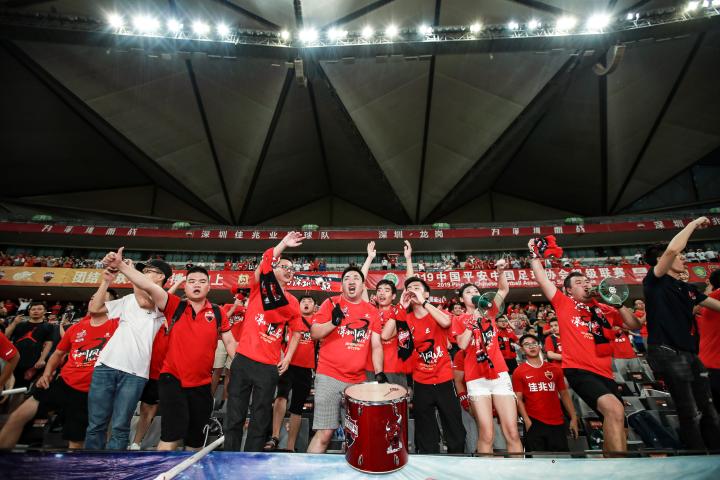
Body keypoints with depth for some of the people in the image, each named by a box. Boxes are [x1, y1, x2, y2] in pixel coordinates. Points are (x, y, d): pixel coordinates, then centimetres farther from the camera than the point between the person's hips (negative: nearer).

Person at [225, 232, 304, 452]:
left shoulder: (293, 303, 6)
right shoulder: (259, 288, 0)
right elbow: (263, 265, -19)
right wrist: (282, 245, -24)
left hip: (269, 367, 2)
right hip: (243, 361, -2)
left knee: (260, 421, 10)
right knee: (234, 417, 8)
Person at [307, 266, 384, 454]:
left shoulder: (372, 312, 9)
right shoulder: (332, 303, 0)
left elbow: (376, 345, 9)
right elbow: (314, 333, -2)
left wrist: (379, 373, -3)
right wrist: (334, 321, -18)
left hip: (358, 380, 4)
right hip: (329, 376, -4)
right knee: (324, 433, -6)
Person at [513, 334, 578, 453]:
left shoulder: (555, 368, 9)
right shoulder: (519, 372, -1)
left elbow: (564, 394, 12)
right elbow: (519, 399, -3)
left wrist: (573, 418, 5)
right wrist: (527, 421, -12)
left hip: (557, 422, 3)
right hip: (534, 422, -2)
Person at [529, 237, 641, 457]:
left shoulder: (605, 309, 21)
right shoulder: (563, 303, 7)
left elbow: (635, 325, 19)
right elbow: (542, 279, 5)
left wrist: (619, 304, 6)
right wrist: (535, 256, 9)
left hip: (604, 372, 7)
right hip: (578, 369, -6)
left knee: (616, 426, 11)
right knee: (614, 410, -28)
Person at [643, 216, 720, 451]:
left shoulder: (688, 289, 19)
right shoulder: (655, 282, -5)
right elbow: (672, 248, -19)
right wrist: (694, 224, -5)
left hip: (690, 354, 8)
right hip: (668, 353, -8)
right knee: (691, 415, -5)